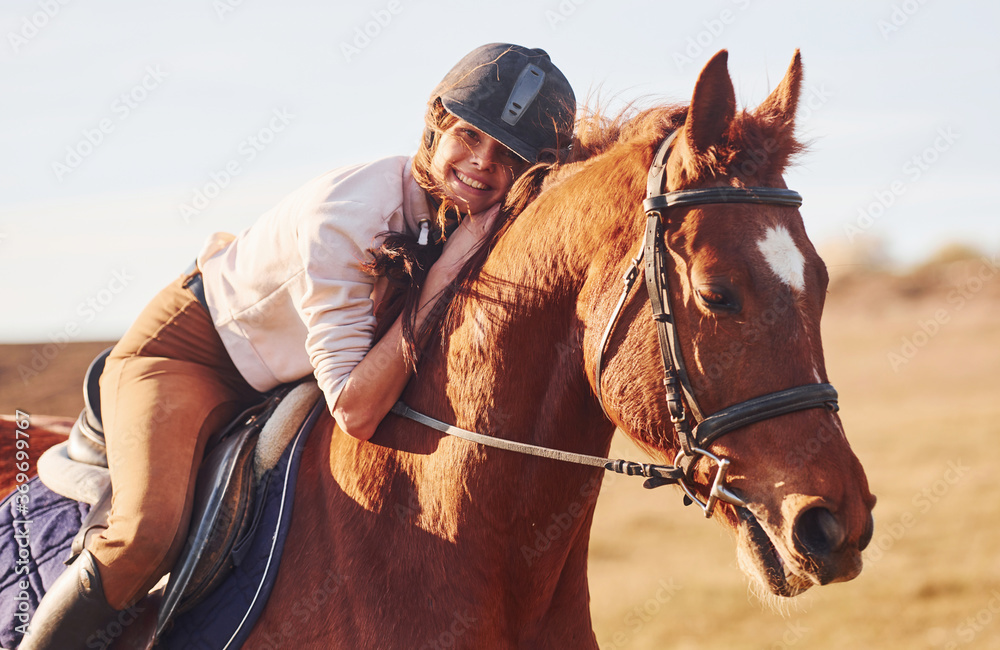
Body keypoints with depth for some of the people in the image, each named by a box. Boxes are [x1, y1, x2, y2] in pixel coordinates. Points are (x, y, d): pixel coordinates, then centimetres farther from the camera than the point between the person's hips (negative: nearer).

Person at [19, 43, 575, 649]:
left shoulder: (498, 227, -15)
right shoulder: (340, 213, -35)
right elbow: (355, 412, -38)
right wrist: (447, 271, -38)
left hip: (290, 382, 7)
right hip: (191, 346, -7)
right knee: (148, 533, -30)